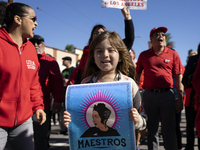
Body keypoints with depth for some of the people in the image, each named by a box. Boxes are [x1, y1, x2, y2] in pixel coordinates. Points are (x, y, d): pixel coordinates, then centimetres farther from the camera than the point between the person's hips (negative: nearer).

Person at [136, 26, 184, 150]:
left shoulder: (173, 54, 4)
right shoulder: (144, 55, 8)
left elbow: (179, 78, 3)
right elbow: (137, 75, 13)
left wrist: (180, 98, -2)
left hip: (167, 95, -1)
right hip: (149, 95, 1)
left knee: (169, 130, 4)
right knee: (152, 130, 11)